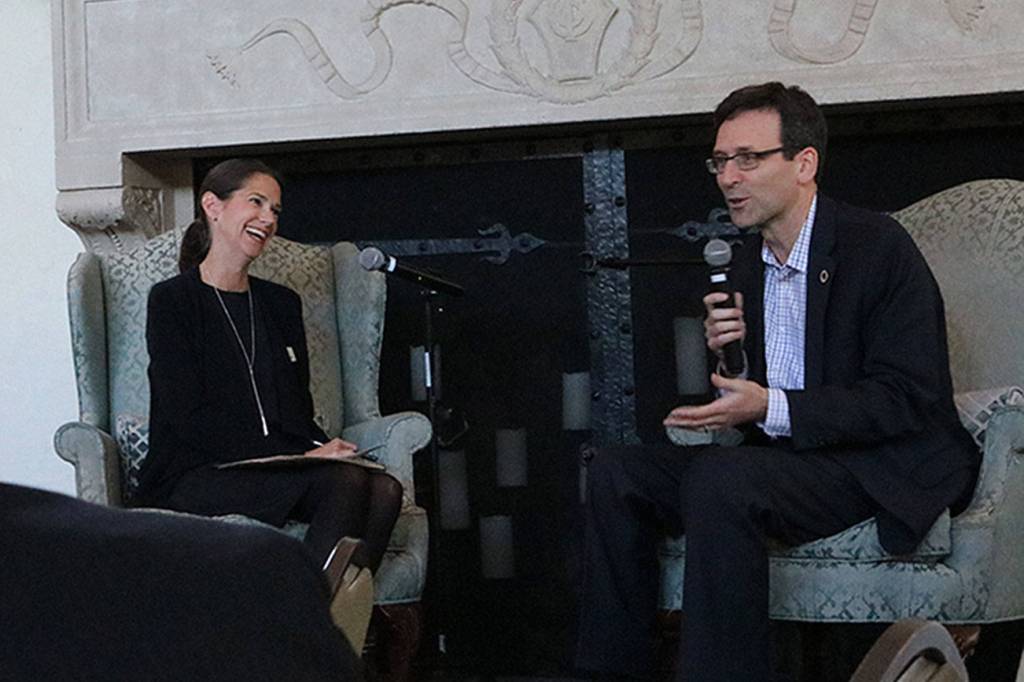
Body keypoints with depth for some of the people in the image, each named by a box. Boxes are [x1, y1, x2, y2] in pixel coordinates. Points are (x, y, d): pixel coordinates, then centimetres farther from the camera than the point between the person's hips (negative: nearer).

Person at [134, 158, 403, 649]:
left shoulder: (281, 303, 23)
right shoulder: (173, 301, 3)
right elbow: (190, 420, -9)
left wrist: (323, 448, -6)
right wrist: (300, 455, -16)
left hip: (276, 471, 6)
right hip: (191, 478, -6)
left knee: (384, 489, -28)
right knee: (344, 481, -32)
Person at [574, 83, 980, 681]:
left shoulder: (878, 245, -11)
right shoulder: (745, 262, 12)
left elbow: (909, 400, -18)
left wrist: (771, 408, -24)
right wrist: (723, 352, -7)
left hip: (882, 466, -8)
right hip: (784, 453, 8)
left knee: (720, 478, -33)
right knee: (614, 471, -6)